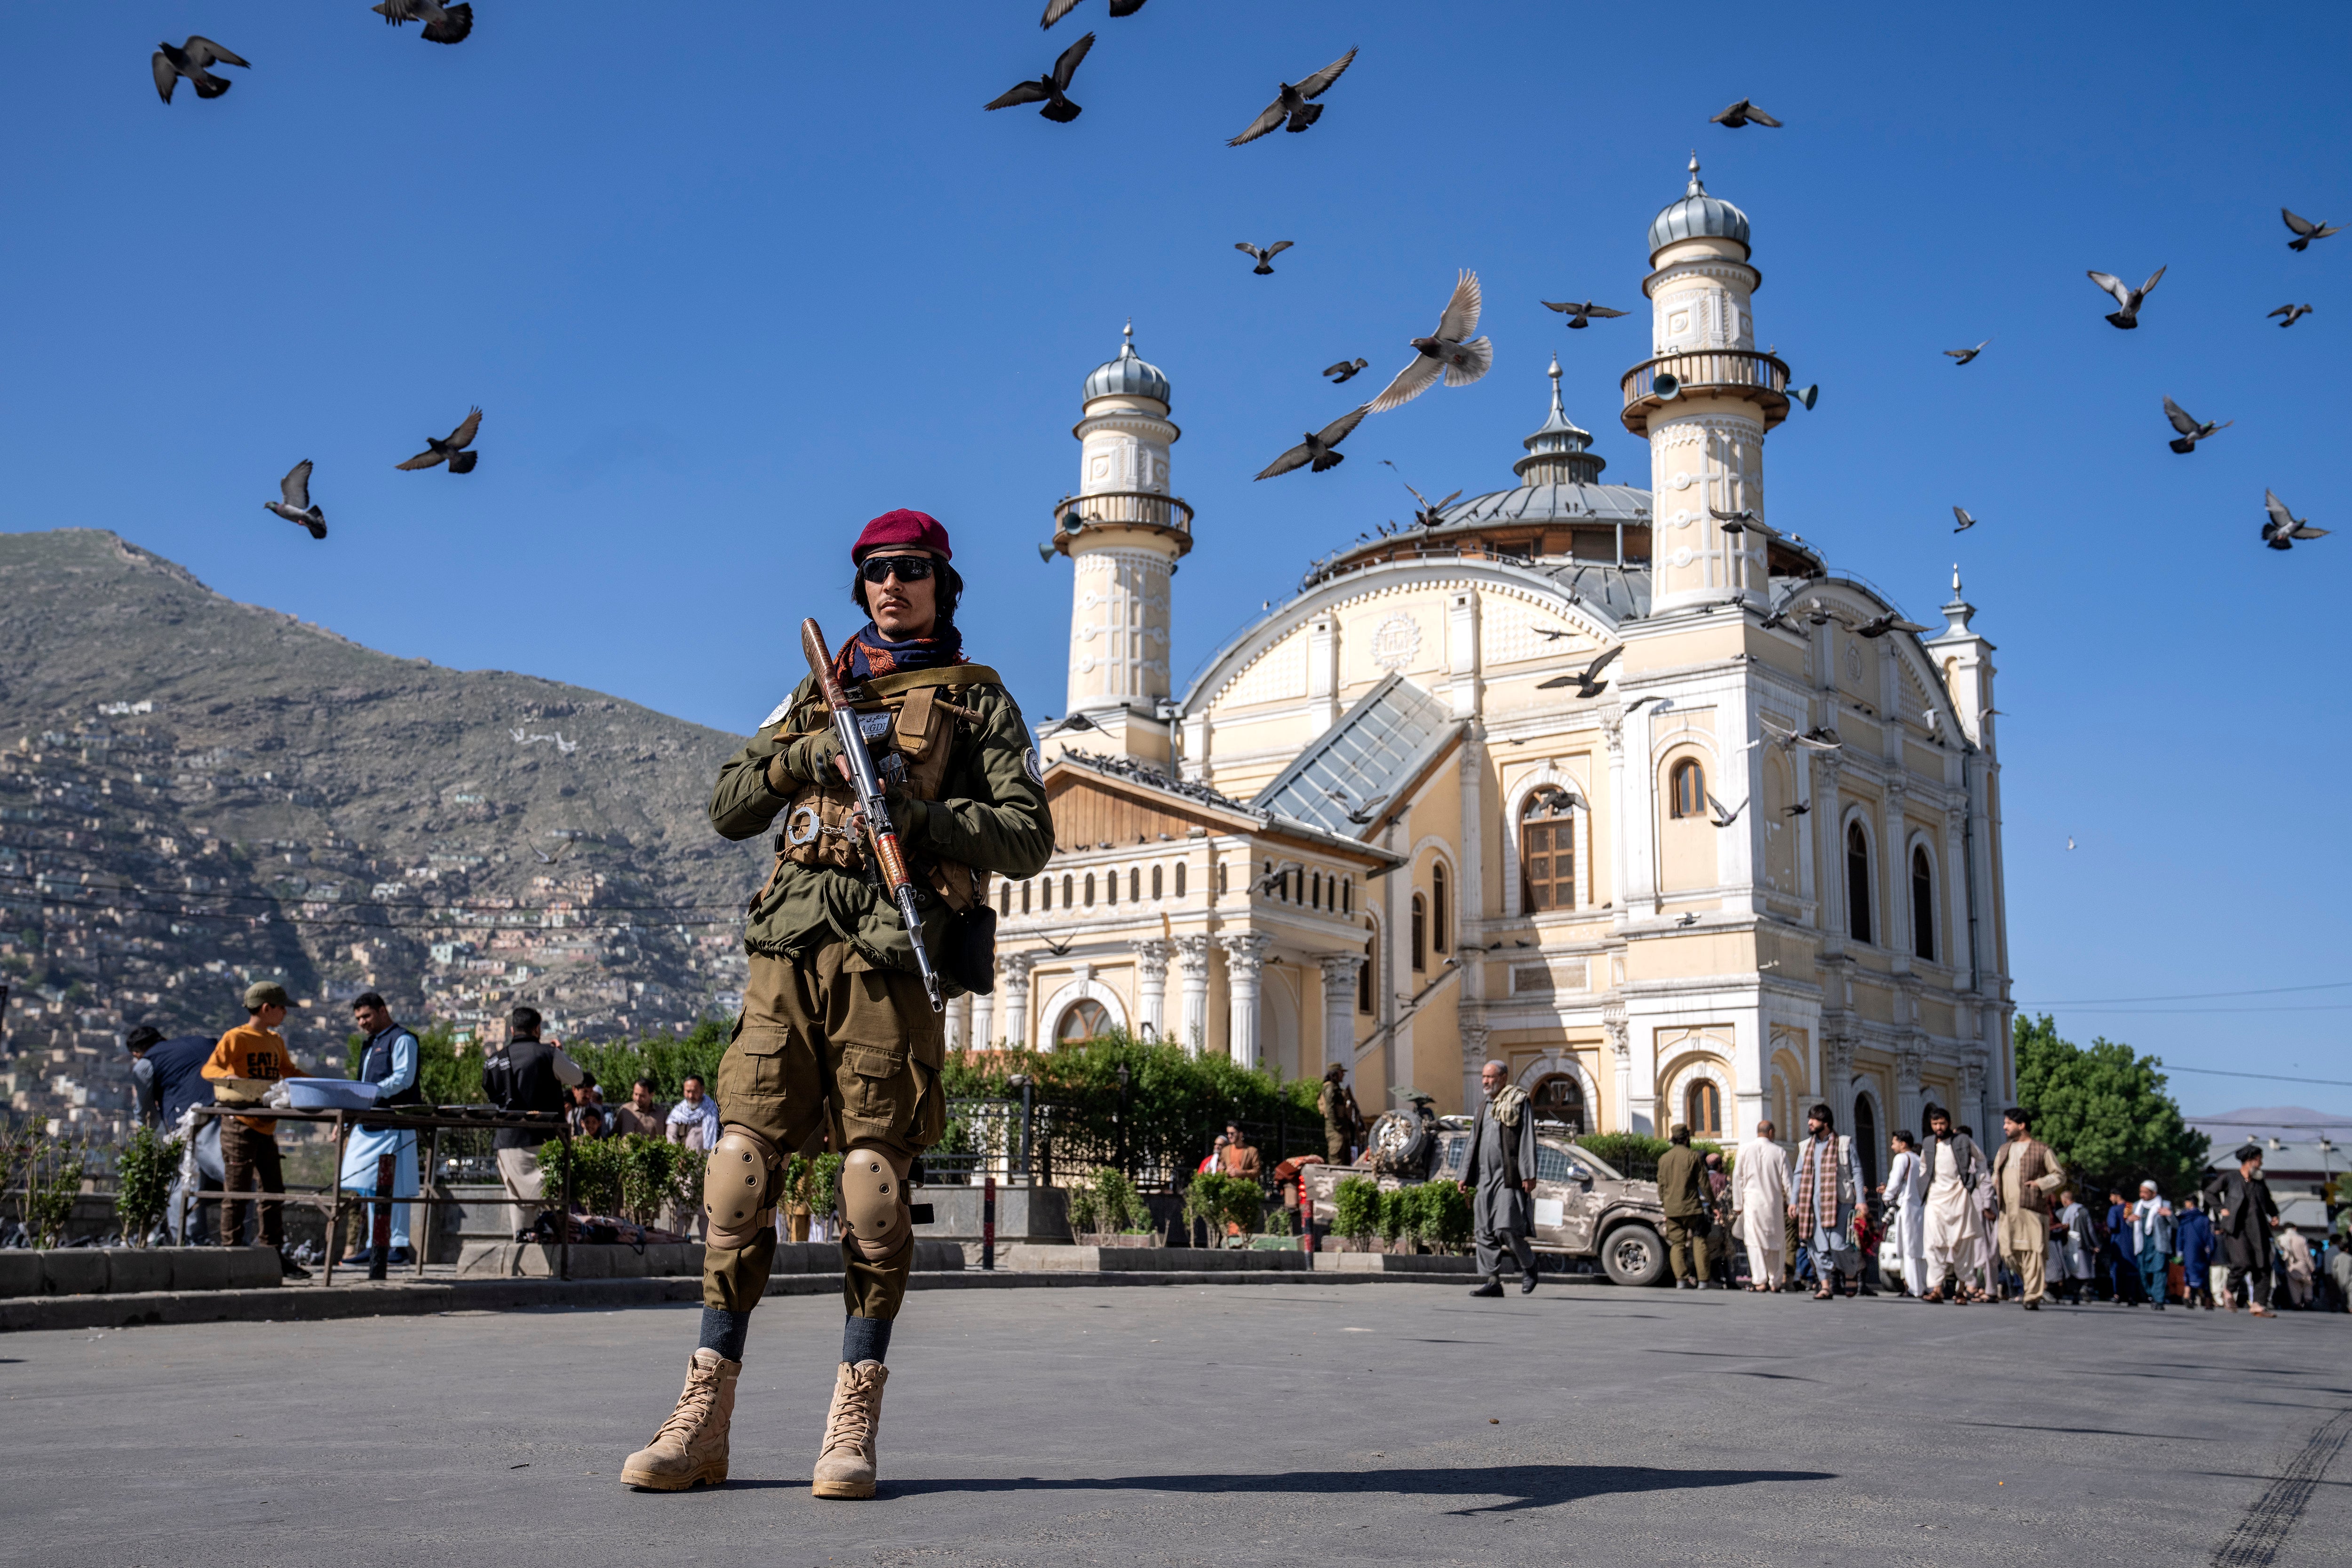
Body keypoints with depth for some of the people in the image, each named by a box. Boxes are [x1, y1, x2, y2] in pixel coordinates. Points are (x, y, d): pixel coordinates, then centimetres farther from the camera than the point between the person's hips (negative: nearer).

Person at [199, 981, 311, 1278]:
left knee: (274, 1191, 10)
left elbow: (289, 1072, 26)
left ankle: (274, 1254, 16)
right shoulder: (236, 1037, -7)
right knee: (237, 1192, -4)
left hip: (266, 1127, 8)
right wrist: (228, 1077, -39)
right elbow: (210, 1068, -17)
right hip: (240, 1125, -8)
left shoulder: (275, 1041, 16)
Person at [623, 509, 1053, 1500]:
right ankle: (704, 1419, 2)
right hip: (791, 941, 3)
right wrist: (806, 756, 0)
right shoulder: (818, 692, 24)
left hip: (895, 946, -3)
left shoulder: (978, 700, 13)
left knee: (873, 1179, -6)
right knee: (741, 1167, -4)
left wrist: (917, 813, -10)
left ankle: (853, 1424, 2)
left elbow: (1030, 839, 3)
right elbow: (729, 811, 18)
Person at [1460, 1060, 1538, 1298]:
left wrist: (1529, 1175, -14)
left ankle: (1529, 1265, 13)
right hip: (1484, 1178, 7)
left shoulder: (1518, 1103, -2)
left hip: (1508, 1177, -7)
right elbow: (1474, 1143, 22)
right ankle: (1493, 1281, 5)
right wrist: (1466, 1176, 17)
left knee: (1506, 1229, -11)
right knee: (1484, 1232, 2)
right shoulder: (1484, 1106, 18)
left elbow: (1528, 1141, -7)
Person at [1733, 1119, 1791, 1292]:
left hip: (1752, 1201, 0)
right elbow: (1787, 1181, 0)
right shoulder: (1780, 1152, -2)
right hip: (1774, 1202, 0)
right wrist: (1790, 1203, 10)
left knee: (1755, 1241, 1)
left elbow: (1737, 1177, 0)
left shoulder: (1745, 1149, -1)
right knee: (1775, 1242, 11)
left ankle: (1760, 1281, -9)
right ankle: (1775, 1282, 15)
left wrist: (1738, 1204, 5)